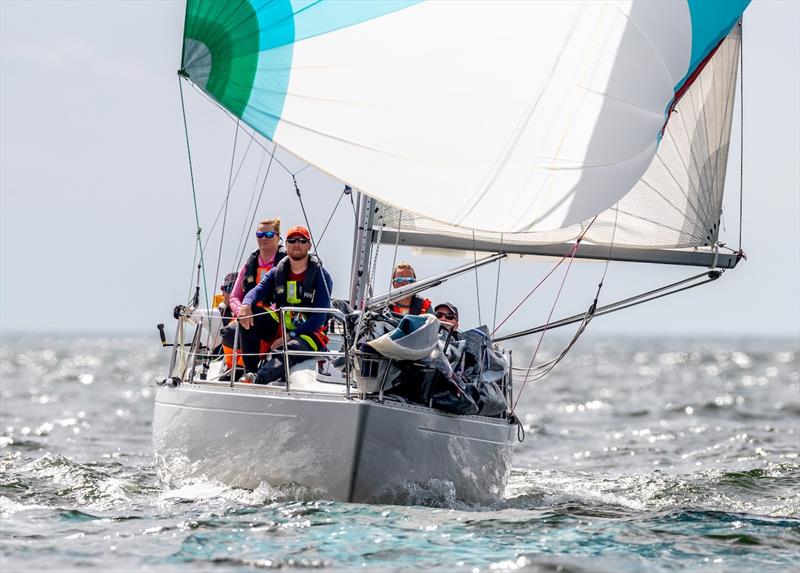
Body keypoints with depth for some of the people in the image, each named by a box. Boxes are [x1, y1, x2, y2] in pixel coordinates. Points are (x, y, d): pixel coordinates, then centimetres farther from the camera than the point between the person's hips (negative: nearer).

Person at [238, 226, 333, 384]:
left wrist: (290, 336, -22)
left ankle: (258, 379, -66)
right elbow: (258, 290, -6)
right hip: (279, 328, 5)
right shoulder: (277, 273, 11)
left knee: (291, 348, -39)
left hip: (307, 334, -5)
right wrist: (246, 305, -32)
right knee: (248, 313, -18)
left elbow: (319, 318, -11)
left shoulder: (321, 276, -3)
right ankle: (249, 371, -24)